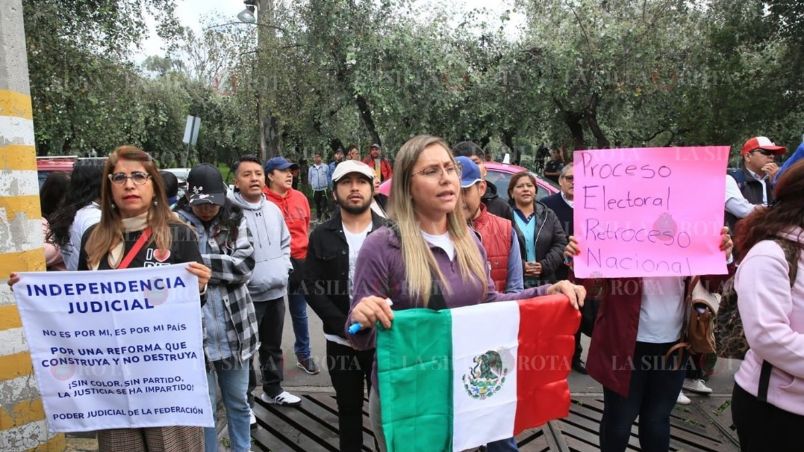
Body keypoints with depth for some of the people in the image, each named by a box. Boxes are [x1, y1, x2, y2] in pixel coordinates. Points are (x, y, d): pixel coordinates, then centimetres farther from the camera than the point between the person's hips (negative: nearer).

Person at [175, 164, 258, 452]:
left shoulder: (235, 221, 3)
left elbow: (245, 266, -10)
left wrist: (199, 261, -17)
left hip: (234, 330, 2)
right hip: (196, 332, -2)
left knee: (238, 402, 18)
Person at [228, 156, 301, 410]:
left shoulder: (273, 209, 6)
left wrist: (284, 268, 8)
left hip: (277, 291, 6)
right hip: (246, 295, -6)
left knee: (273, 346, 21)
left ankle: (273, 389, 39)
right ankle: (244, 401, 22)